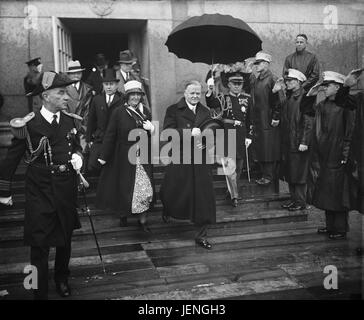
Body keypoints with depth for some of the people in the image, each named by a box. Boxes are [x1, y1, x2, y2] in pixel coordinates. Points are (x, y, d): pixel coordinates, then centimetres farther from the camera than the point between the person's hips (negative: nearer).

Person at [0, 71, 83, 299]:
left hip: (67, 189, 5)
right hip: (40, 192, -4)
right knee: (40, 245, 3)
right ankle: (40, 292, 21)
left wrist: (77, 156, -6)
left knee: (65, 239, 20)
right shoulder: (28, 125, -14)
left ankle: (62, 279, 44)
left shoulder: (70, 121, 0)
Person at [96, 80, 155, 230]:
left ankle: (142, 220, 10)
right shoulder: (119, 112, -4)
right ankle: (123, 215, 29)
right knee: (125, 188, 7)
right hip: (125, 157, -3)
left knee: (145, 188, -1)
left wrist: (151, 129, -8)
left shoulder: (145, 111, 7)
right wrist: (103, 156, -5)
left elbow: (152, 134, 16)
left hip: (143, 157, 3)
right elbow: (110, 135, -4)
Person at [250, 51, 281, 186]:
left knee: (269, 148, -2)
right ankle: (264, 173, 21)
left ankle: (269, 176, 6)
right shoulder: (255, 80, 13)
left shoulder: (272, 79, -10)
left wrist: (276, 118, -15)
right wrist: (252, 121, 15)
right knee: (259, 148, 11)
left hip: (268, 121, -8)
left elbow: (277, 100, -13)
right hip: (257, 121, 8)